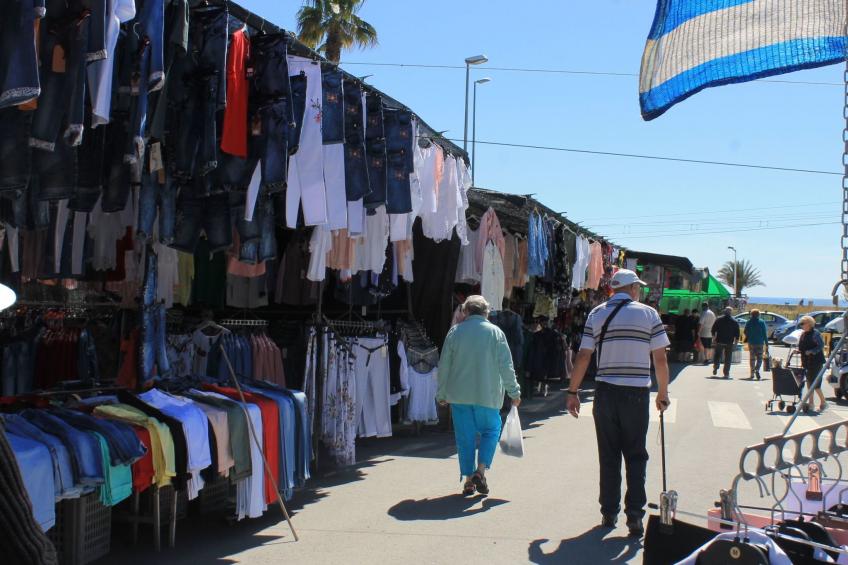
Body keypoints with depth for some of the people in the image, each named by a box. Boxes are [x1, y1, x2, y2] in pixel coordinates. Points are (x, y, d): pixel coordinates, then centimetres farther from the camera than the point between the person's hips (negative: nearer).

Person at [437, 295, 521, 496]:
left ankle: (469, 479, 9)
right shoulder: (495, 332, -2)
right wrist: (514, 392, 6)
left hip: (459, 396, 1)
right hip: (487, 395, -1)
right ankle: (480, 471, -2)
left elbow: (444, 365, 5)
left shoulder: (455, 332, 2)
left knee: (465, 437, 8)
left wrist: (441, 394, 14)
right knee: (491, 430, 14)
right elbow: (506, 366, -3)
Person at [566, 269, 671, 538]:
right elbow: (660, 359, -3)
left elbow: (583, 357, -1)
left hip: (605, 392, 2)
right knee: (635, 455, 7)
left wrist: (573, 392, 4)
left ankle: (609, 512, 16)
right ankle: (634, 514, 0)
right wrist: (663, 393, 7)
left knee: (608, 456, 11)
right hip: (637, 394, -1)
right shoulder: (649, 314, 0)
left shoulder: (597, 314, 4)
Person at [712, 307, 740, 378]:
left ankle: (715, 369, 6)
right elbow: (737, 334, 0)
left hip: (719, 341, 1)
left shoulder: (719, 320, 1)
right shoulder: (735, 322, 0)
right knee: (728, 358, 4)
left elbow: (713, 330, 3)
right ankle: (726, 373, 2)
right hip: (729, 343, -1)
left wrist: (714, 339, 10)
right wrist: (736, 342, 6)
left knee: (717, 356, 15)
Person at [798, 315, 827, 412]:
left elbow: (821, 346, -15)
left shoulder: (815, 333, -11)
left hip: (816, 362, -8)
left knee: (815, 383, -8)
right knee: (809, 382, 10)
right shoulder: (803, 334, 12)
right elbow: (801, 347, 21)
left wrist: (811, 352, -22)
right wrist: (799, 351, 2)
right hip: (807, 362, 8)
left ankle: (823, 402, 5)